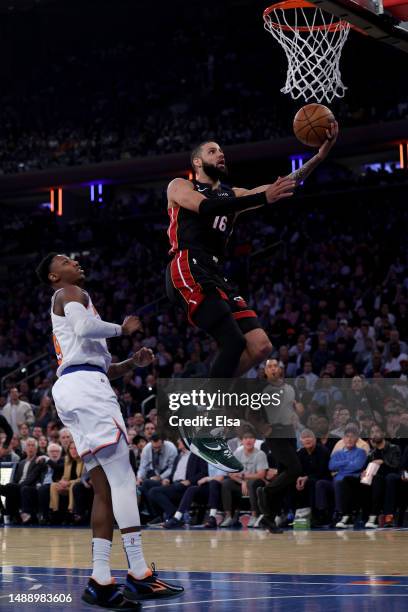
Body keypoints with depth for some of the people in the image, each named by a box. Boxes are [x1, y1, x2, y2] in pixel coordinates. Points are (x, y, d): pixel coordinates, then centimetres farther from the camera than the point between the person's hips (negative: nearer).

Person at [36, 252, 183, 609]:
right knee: (123, 479, -14)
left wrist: (133, 363, 18)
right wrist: (122, 328, -2)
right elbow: (85, 327, -18)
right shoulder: (70, 293, 5)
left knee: (104, 487, 4)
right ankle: (139, 575, -19)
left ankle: (100, 582, -4)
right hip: (85, 386, -10)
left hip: (71, 391, 10)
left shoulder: (71, 299, 33)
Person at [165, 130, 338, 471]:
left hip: (216, 277, 8)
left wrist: (321, 155, -1)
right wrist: (263, 198, -22)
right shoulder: (180, 187, 9)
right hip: (188, 270, -8)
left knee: (260, 347, -6)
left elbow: (285, 187, 14)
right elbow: (204, 206, -15)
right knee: (233, 342, -22)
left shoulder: (233, 195, 27)